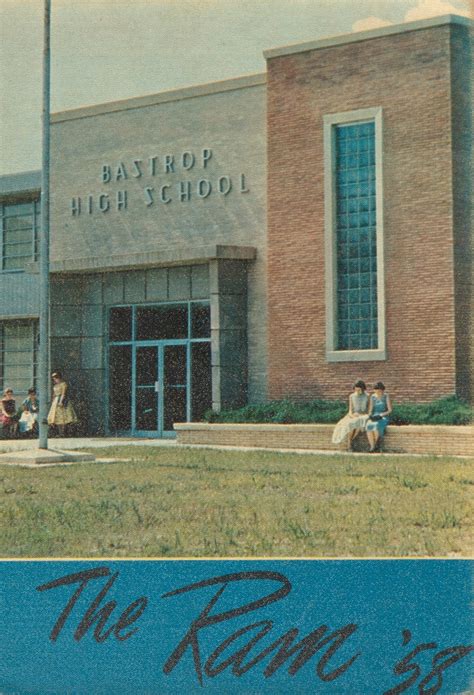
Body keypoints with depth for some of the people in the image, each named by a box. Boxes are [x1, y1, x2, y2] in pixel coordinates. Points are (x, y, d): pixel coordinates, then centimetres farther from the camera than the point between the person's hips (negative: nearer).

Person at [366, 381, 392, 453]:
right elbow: (370, 410, 6)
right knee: (369, 425, -33)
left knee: (376, 425, -38)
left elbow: (390, 410, -7)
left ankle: (376, 445, -23)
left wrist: (380, 415, -20)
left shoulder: (386, 396, -4)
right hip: (374, 417, 3)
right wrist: (370, 415, -16)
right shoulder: (372, 397, 7)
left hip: (384, 418, -3)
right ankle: (372, 447, -34)